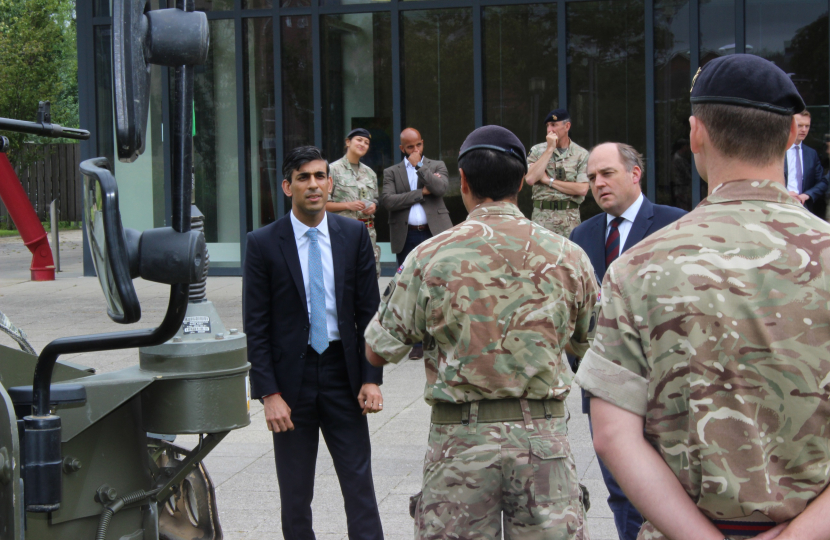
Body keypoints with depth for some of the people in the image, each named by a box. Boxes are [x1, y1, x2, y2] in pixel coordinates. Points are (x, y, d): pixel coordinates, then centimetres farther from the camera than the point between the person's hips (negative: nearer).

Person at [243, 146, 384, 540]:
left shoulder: (354, 235, 2)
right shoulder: (263, 244, -4)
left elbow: (369, 311, 4)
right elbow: (256, 326, -5)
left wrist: (371, 378, -3)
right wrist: (269, 393, -11)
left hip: (342, 371, 1)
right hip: (291, 377, -1)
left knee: (359, 483, 3)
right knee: (295, 495, 9)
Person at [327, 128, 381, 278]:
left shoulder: (370, 173, 17)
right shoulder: (334, 169, 0)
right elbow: (323, 203, -4)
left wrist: (373, 207, 2)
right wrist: (347, 205, -15)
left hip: (367, 230, 5)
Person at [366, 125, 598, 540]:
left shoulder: (429, 257, -6)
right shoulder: (567, 256, 0)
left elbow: (378, 351, 0)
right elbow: (589, 345, 14)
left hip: (460, 441, -1)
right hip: (543, 436, 1)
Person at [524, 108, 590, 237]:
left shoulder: (581, 154, 3)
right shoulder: (537, 150, 7)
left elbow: (582, 189, -7)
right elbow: (530, 179, -9)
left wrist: (549, 181, -5)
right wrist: (550, 149, -6)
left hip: (570, 216, 0)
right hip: (541, 215, 1)